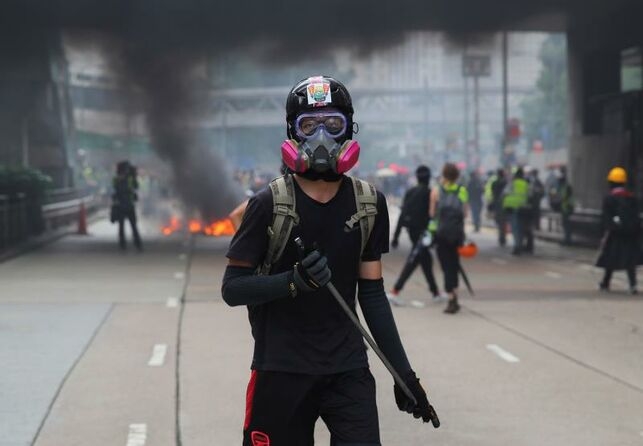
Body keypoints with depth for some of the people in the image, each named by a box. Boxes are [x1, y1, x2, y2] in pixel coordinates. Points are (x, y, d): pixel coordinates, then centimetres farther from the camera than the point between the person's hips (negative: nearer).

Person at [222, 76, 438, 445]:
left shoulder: (369, 203, 3)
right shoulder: (270, 203, -7)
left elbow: (372, 293, 8)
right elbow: (232, 288, -7)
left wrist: (403, 372, 5)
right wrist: (295, 281, -24)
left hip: (348, 369, 2)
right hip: (282, 372, -2)